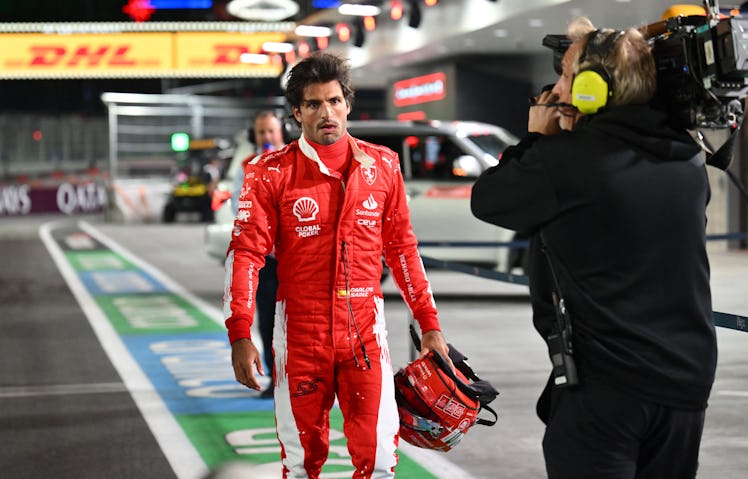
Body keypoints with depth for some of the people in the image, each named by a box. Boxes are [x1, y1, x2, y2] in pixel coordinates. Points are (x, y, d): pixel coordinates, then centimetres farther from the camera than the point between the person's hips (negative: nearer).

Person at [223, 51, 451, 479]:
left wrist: (429, 323, 10)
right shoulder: (272, 173, -3)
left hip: (365, 330, 1)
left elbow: (402, 247, 11)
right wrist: (240, 335, -14)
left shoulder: (382, 166, 5)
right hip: (300, 331, -1)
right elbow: (246, 253, -6)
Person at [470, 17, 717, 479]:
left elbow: (486, 199, 1)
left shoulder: (564, 159, -14)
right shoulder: (689, 160, 6)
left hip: (604, 385, -6)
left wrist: (536, 140, 14)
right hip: (688, 381, 6)